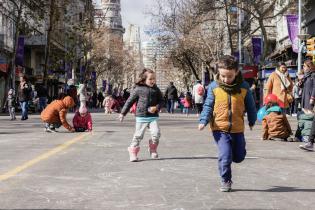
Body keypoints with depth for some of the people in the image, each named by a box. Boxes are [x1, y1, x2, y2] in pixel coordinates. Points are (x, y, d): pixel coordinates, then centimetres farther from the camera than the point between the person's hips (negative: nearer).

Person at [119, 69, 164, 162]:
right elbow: (130, 101, 2)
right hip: (141, 117, -2)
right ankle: (133, 152, 16)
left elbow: (161, 100, 11)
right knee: (138, 135, 1)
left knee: (156, 133, -11)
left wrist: (156, 108, -11)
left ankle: (153, 149, 13)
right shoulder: (138, 89, -4)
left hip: (153, 116, 2)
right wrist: (123, 113, 4)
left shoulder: (156, 90, 5)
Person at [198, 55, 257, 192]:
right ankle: (225, 181, 9)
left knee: (239, 157, 12)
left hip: (237, 129, 2)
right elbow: (208, 105, -4)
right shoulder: (214, 87, -6)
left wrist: (252, 121, 18)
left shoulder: (243, 87, -3)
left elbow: (250, 106, 9)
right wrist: (203, 120, -18)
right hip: (220, 128, -2)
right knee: (225, 156, -9)